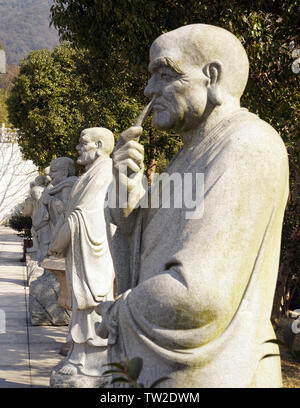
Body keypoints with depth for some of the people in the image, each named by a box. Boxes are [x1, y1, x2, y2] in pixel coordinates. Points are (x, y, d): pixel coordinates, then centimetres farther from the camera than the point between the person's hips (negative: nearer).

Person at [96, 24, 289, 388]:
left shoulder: (245, 147, -18)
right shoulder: (193, 156, 14)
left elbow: (197, 294, -26)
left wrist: (119, 314, -9)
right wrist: (130, 193, -4)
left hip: (205, 375, -9)